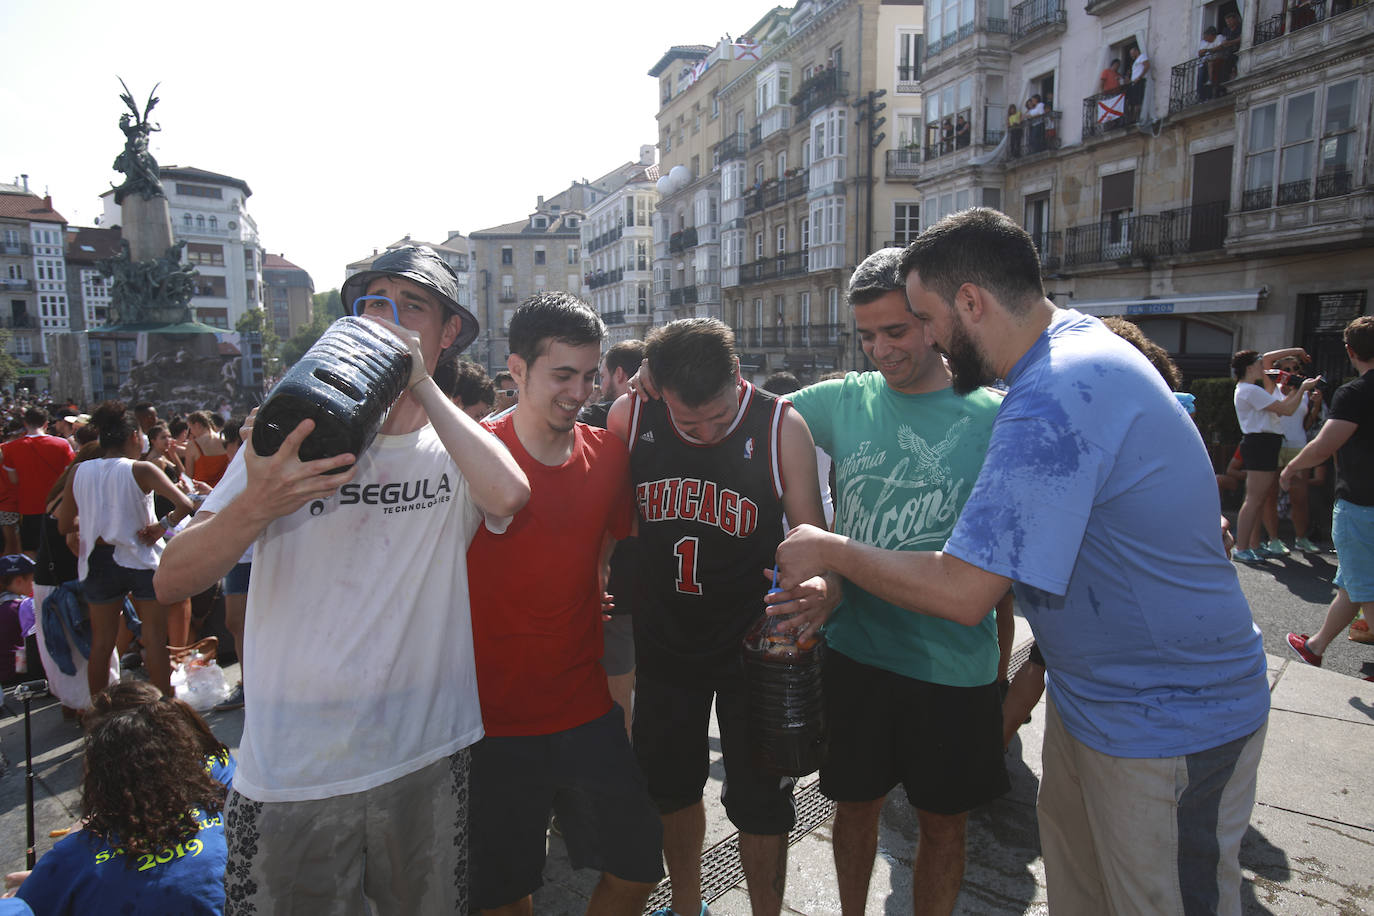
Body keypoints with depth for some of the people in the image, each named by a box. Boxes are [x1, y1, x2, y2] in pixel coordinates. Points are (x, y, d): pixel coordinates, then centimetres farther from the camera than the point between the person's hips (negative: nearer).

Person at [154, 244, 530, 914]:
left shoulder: (456, 446, -1)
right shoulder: (292, 433, -2)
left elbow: (508, 495, -25)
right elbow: (171, 582, -8)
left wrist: (422, 385, -17)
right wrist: (257, 506, -28)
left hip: (426, 759, 1)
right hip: (289, 775, 0)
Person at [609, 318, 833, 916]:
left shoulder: (781, 427, -16)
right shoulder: (628, 419, -10)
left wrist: (824, 588, -33)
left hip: (754, 643, -2)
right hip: (663, 642, 3)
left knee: (759, 804, 9)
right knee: (672, 788, 20)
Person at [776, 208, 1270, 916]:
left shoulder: (1054, 399, -31)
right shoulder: (1080, 337, 3)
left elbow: (961, 592, -31)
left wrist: (831, 551, -15)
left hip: (1170, 727, -9)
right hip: (1090, 692, 9)